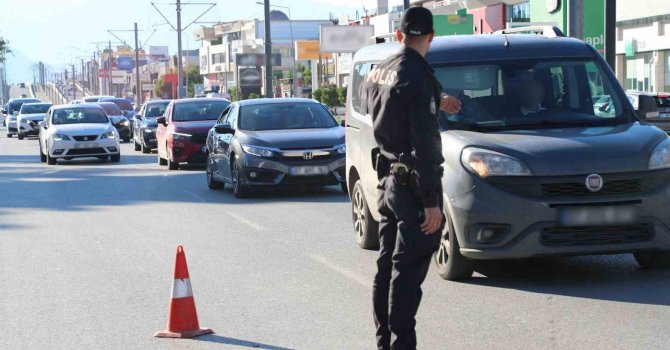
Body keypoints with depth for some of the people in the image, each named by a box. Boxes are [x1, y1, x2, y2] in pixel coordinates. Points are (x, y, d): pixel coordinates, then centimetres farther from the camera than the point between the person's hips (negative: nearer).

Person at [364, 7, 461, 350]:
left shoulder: (377, 72, 8)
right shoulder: (419, 77, -19)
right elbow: (424, 144, -21)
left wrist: (434, 103, 34)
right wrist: (432, 201, -20)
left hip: (387, 178, 9)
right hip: (411, 184, -9)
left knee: (387, 264, 15)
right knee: (408, 269, -5)